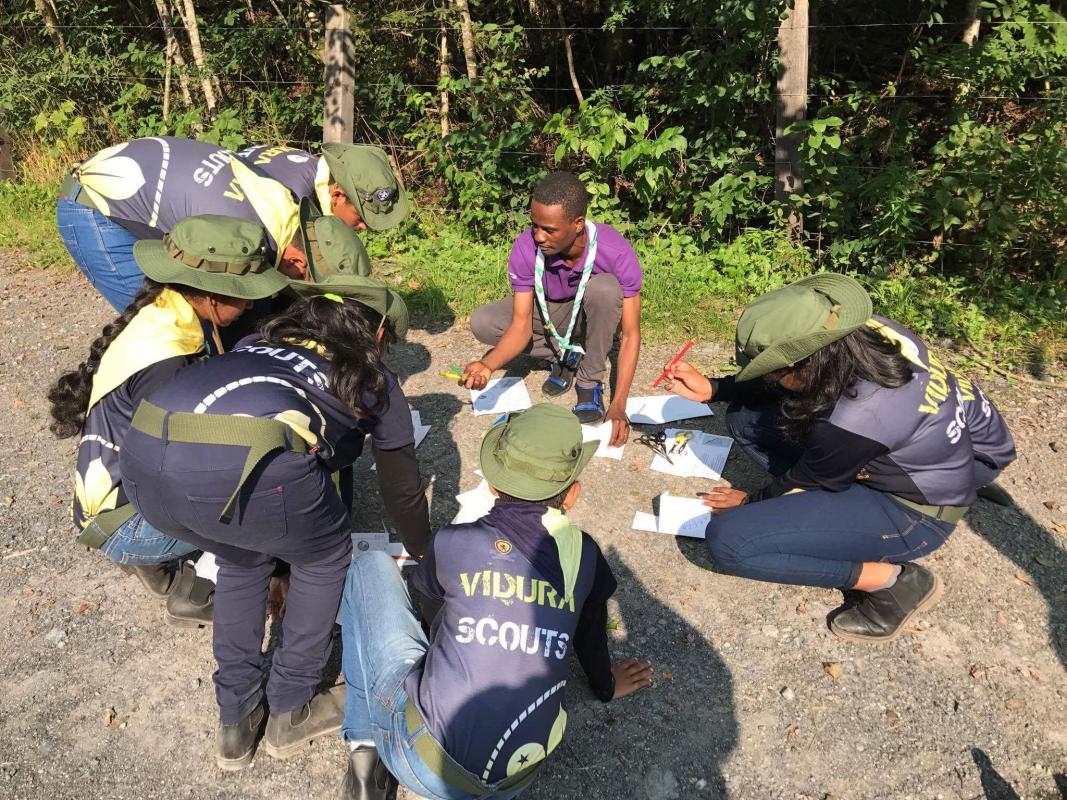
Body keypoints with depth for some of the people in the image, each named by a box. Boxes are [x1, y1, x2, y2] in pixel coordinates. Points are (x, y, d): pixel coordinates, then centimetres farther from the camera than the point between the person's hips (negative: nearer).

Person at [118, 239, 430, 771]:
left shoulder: (258, 341, 38)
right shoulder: (376, 382, 26)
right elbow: (401, 490, 34)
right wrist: (422, 552, 56)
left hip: (143, 455, 6)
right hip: (245, 465, -5)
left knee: (242, 559, 34)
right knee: (324, 559, 27)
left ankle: (235, 723, 40)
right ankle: (289, 713, 36)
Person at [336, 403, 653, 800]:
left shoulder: (452, 543, -6)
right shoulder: (583, 554, -3)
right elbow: (590, 626, 18)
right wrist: (605, 685, 40)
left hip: (426, 764, -3)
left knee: (371, 568, 13)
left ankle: (367, 749, 9)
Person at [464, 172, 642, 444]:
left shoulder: (615, 252, -33)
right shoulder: (526, 248, -28)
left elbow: (631, 335, -28)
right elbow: (521, 326, -25)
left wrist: (618, 407, -35)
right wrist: (488, 365, -46)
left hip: (593, 316, -2)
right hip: (549, 312, 2)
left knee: (605, 287, -37)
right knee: (481, 323, -22)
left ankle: (590, 381, -17)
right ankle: (566, 355, -3)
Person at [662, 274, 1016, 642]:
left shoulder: (854, 420, -37)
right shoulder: (855, 331, -18)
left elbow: (804, 481, -13)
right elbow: (783, 388, 4)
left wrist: (751, 501, 6)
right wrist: (711, 389, 0)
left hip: (916, 512, -8)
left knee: (727, 541, -21)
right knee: (744, 417, 2)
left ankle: (892, 578, -7)